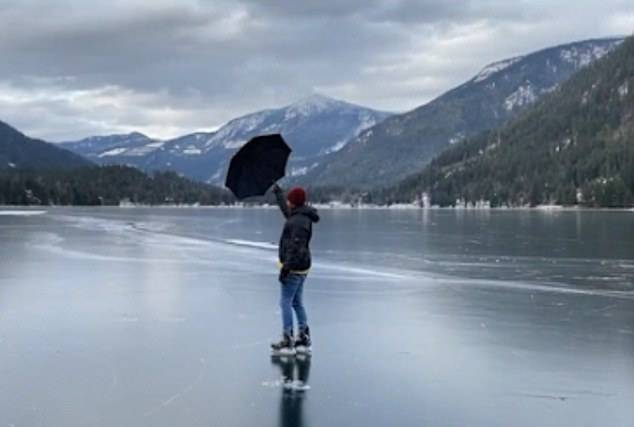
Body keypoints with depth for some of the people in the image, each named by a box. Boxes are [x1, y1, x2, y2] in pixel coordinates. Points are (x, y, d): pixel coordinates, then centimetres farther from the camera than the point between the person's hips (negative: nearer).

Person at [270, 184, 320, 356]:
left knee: (286, 302, -7)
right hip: (300, 267, 10)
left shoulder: (299, 221, -19)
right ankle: (304, 340, 19)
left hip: (294, 268, -10)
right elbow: (286, 210, 34)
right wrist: (277, 192, 45)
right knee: (297, 302, 15)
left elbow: (297, 246, -26)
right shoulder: (300, 216, 12)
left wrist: (286, 266, -28)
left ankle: (288, 342, -6)